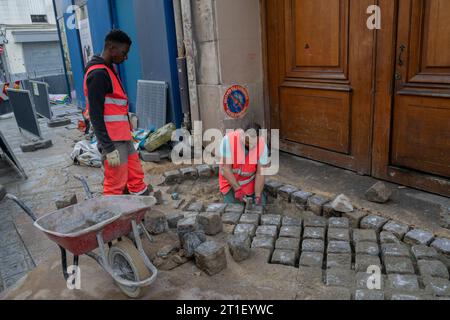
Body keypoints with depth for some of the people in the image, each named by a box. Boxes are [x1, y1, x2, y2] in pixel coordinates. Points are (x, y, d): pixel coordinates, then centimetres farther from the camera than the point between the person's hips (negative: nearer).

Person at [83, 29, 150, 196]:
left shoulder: (108, 69, 13)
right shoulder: (98, 74, -18)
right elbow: (95, 115, -21)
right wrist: (109, 148, -22)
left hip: (122, 136, 10)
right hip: (112, 140, -10)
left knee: (135, 173, 16)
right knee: (115, 185, -1)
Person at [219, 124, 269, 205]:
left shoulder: (262, 145, -20)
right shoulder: (229, 139, -26)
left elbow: (260, 173, -17)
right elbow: (226, 168, -23)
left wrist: (257, 196, -25)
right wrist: (237, 189, -28)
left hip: (252, 184, 2)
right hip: (231, 183, -1)